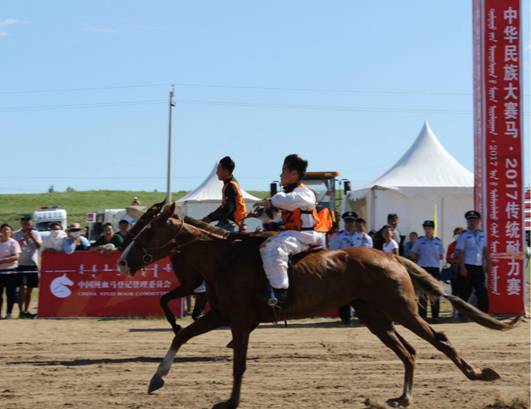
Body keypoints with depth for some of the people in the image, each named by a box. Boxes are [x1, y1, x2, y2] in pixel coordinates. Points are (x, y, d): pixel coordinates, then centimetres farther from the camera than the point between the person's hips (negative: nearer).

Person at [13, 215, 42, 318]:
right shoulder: (16, 234, 3)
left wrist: (32, 237, -17)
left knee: (30, 289, 7)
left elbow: (39, 245, -4)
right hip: (21, 264, -3)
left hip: (33, 264, 3)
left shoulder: (35, 233, 9)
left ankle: (26, 311, 15)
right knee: (22, 287, -10)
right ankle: (21, 311, -13)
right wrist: (24, 238, -20)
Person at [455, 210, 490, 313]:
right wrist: (462, 267, -18)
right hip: (467, 267, -5)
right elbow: (460, 253, -11)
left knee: (482, 292, 0)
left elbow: (485, 250, 17)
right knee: (465, 292, 0)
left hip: (479, 267, 5)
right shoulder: (463, 235, -5)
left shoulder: (481, 234, 13)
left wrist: (488, 263, 9)